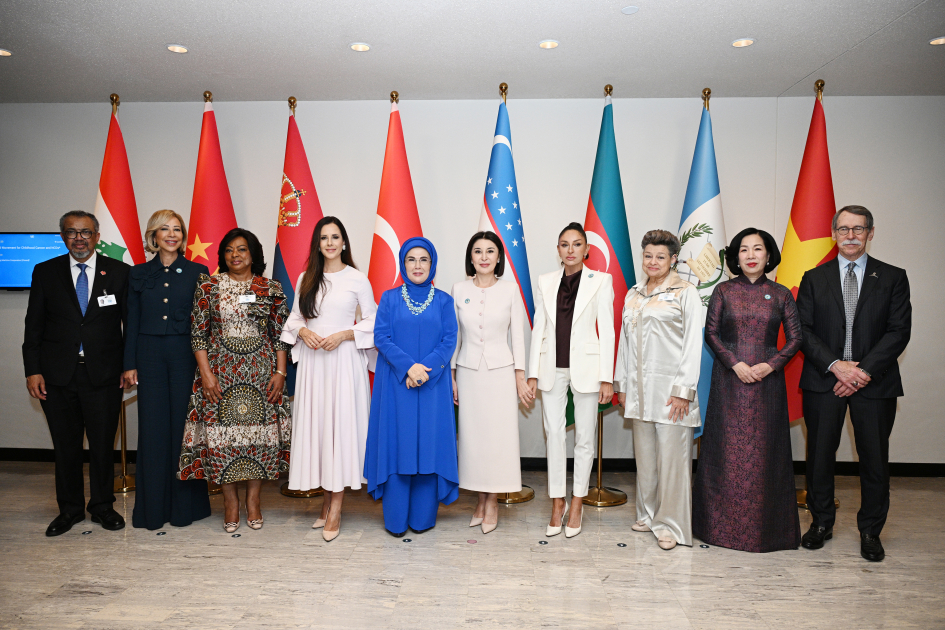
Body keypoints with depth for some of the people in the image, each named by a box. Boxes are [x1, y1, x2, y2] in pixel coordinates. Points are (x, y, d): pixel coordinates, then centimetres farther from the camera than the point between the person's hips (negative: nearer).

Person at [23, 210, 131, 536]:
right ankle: (70, 509, 26)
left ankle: (102, 506, 23)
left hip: (103, 374, -1)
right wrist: (33, 370, -1)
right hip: (58, 375, 1)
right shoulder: (45, 272, 6)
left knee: (103, 444, 6)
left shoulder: (120, 273, 1)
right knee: (65, 445, 11)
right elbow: (34, 326, 6)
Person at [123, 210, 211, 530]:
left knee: (184, 425, 2)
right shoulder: (139, 273, 9)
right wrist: (130, 363, 3)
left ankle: (186, 504, 14)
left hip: (186, 355, -2)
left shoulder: (198, 272, 4)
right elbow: (132, 321, 8)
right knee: (153, 428, 4)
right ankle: (153, 508, 16)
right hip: (150, 355, 2)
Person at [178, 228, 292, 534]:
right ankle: (230, 499, 20)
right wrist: (206, 373, -7)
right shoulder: (208, 286, 3)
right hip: (221, 373, 0)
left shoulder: (272, 289, 4)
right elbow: (198, 332, 1)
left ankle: (253, 499, 20)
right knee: (222, 432, 2)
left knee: (260, 432, 3)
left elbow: (280, 334, 5)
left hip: (261, 372, 0)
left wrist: (280, 372, -3)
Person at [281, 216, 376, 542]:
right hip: (311, 360, 4)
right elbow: (294, 317, 16)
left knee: (341, 425, -4)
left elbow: (373, 321, 1)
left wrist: (343, 335, -11)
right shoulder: (306, 279, 12)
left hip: (344, 359, -4)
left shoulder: (357, 279, 0)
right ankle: (326, 502, 19)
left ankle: (335, 510, 3)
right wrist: (303, 332, -4)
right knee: (316, 424, 5)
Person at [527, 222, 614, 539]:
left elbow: (607, 329, -2)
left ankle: (577, 502, 22)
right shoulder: (545, 282, 7)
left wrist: (607, 378, -7)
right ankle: (557, 502, 19)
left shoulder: (601, 280, 1)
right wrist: (533, 373, 3)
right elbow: (538, 328, 8)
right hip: (552, 367, 2)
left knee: (584, 437, 7)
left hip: (585, 367, -2)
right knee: (554, 434, 5)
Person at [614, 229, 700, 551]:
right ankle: (649, 515, 25)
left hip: (670, 388, -5)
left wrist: (683, 390, -12)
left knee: (672, 455, -1)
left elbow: (693, 343, -6)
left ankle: (671, 524, 10)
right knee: (644, 454, 11)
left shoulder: (685, 293, -2)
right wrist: (622, 385, 13)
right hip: (640, 388, 5)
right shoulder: (633, 295, 14)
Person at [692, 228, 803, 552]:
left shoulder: (781, 294, 6)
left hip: (768, 381, 1)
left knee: (765, 450, 5)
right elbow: (711, 333, 1)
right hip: (729, 381, -1)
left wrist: (770, 365, -10)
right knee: (727, 450, 3)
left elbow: (795, 338, 5)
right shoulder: (723, 291, 4)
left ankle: (765, 528, 18)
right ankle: (725, 524, 16)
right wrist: (735, 363, -11)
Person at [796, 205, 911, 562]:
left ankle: (870, 532, 22)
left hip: (874, 382, 0)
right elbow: (803, 330, 1)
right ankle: (821, 523, 23)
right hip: (824, 381, 1)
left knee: (874, 459, 5)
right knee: (820, 455, 7)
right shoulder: (814, 278, 8)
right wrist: (836, 365, -13)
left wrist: (865, 371, -14)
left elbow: (899, 331, -2)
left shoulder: (892, 278, 6)